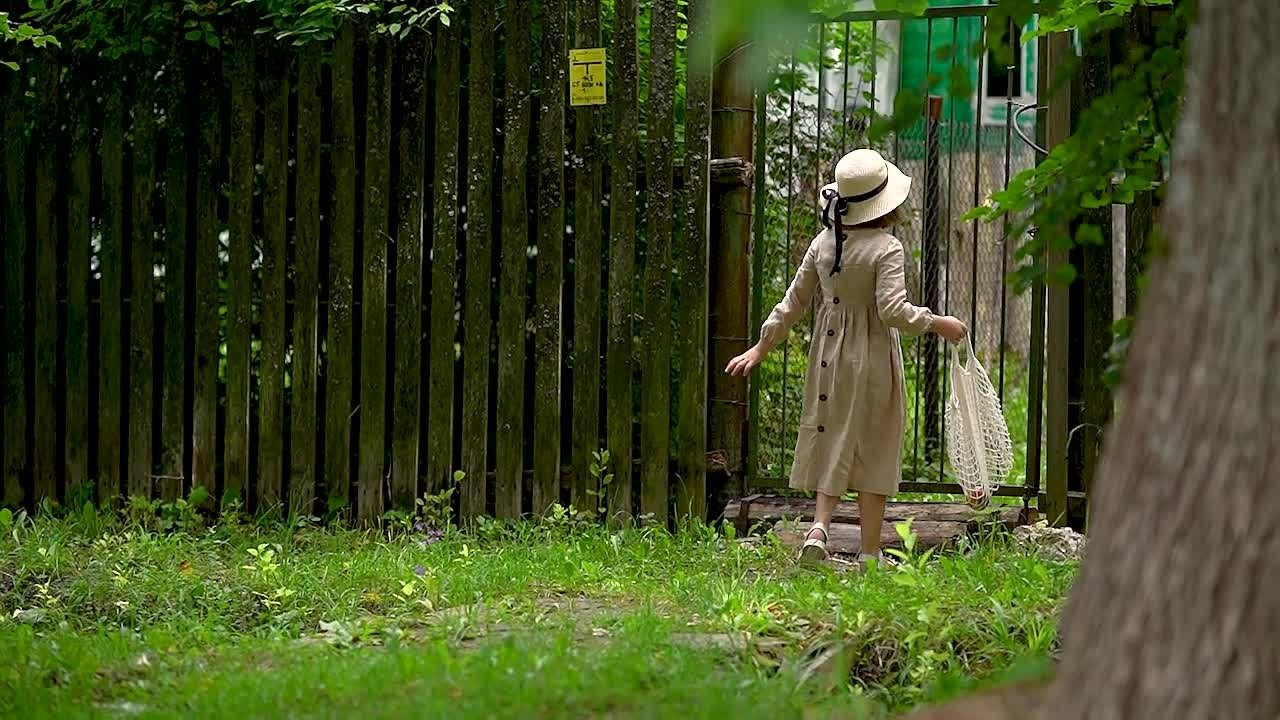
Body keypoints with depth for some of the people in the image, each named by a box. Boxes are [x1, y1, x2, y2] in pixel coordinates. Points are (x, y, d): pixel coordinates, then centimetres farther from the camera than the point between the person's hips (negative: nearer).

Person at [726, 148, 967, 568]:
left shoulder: (824, 243, 2)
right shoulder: (886, 249, -16)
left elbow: (794, 302, 7)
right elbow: (893, 311, -23)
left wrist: (761, 348, 16)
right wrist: (938, 324, -11)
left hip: (829, 357, 5)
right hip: (873, 361, -5)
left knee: (832, 445, 15)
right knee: (873, 451, 5)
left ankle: (819, 527, -4)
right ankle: (869, 553, 9)